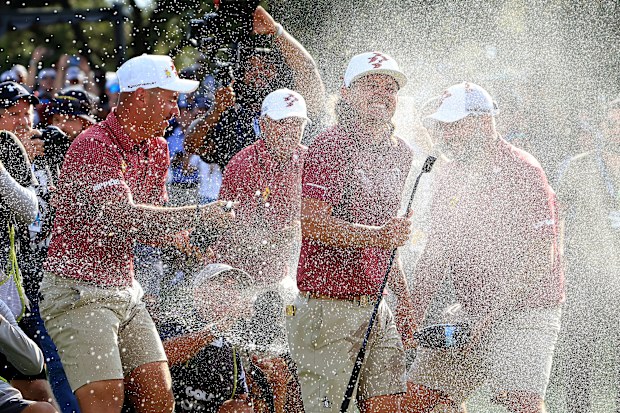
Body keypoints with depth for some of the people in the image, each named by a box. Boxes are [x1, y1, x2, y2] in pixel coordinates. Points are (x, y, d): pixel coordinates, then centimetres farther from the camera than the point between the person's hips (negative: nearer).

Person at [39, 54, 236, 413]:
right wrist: (198, 215, -24)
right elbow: (124, 215, -28)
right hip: (79, 291, -9)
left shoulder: (156, 149, 13)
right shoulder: (95, 146, -15)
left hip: (126, 289, 9)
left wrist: (183, 228, -8)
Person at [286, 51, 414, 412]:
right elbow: (312, 223, -20)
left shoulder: (401, 153, 16)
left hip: (375, 306, 7)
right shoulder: (331, 146, -9)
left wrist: (402, 289, 21)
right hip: (328, 304, -7)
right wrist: (377, 236, -31)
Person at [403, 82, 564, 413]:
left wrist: (488, 318, -21)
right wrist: (414, 311, 0)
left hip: (524, 310, -7)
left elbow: (538, 260, -17)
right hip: (467, 311, 7)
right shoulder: (451, 177, 11)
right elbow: (435, 253, 15)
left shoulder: (523, 171, -11)